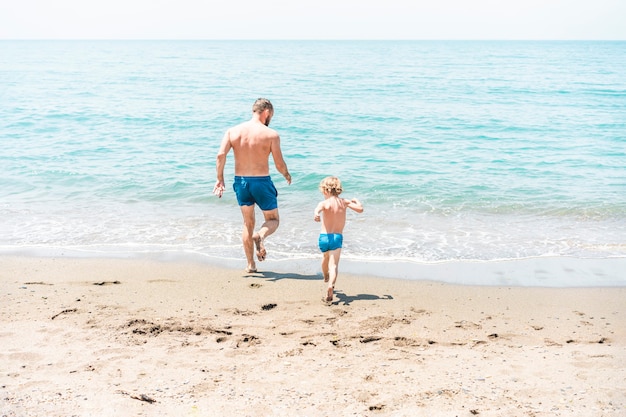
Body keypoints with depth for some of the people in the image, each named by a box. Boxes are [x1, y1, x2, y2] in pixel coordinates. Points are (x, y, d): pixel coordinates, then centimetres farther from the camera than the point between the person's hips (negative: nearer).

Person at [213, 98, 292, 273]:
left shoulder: (232, 131, 0)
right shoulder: (271, 134, -9)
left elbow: (221, 155, -11)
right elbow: (279, 164, -7)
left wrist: (220, 179, -2)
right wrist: (287, 175, 13)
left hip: (241, 181, 4)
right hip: (262, 182, -4)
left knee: (248, 223, 19)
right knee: (273, 220, 14)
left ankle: (251, 264, 20)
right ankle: (260, 235, -20)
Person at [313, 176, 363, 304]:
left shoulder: (324, 203, -7)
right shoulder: (344, 202, 3)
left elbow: (318, 209, -30)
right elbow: (360, 209, 2)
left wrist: (316, 215, -52)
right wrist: (356, 201, 23)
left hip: (324, 237, 0)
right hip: (338, 237, 0)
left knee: (326, 257, 29)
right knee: (334, 264, -8)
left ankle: (326, 277, 56)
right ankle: (331, 285, -36)